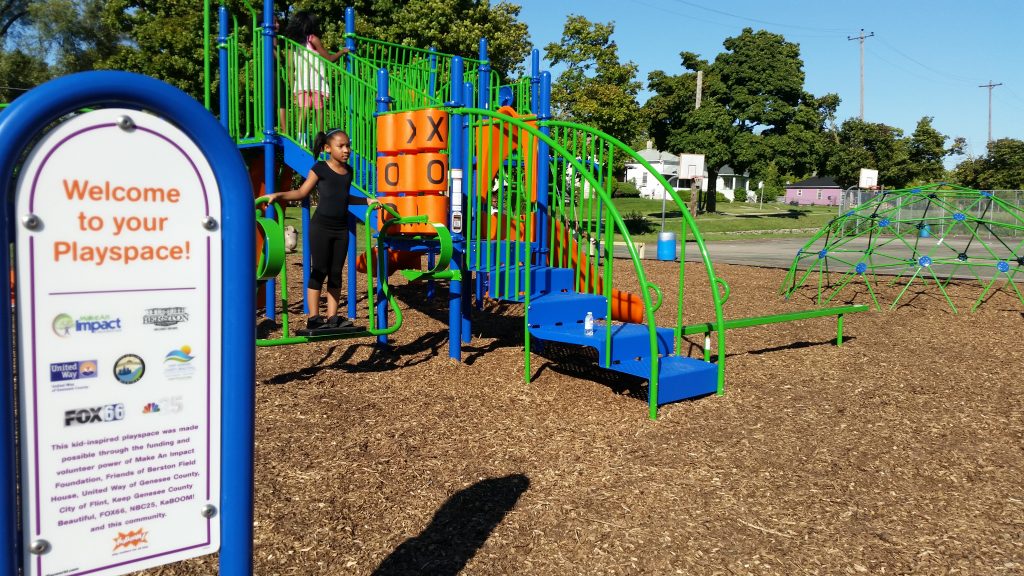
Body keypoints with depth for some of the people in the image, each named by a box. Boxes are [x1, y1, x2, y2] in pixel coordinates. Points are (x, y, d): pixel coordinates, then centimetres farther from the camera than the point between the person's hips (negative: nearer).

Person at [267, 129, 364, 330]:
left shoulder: (348, 171, 12)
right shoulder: (320, 168, -4)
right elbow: (302, 192, -3)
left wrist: (367, 201, 30)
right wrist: (278, 195, -15)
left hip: (341, 229, 5)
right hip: (321, 227, -5)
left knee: (336, 273, 6)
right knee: (319, 272, -2)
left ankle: (332, 317, 11)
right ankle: (313, 317, 4)